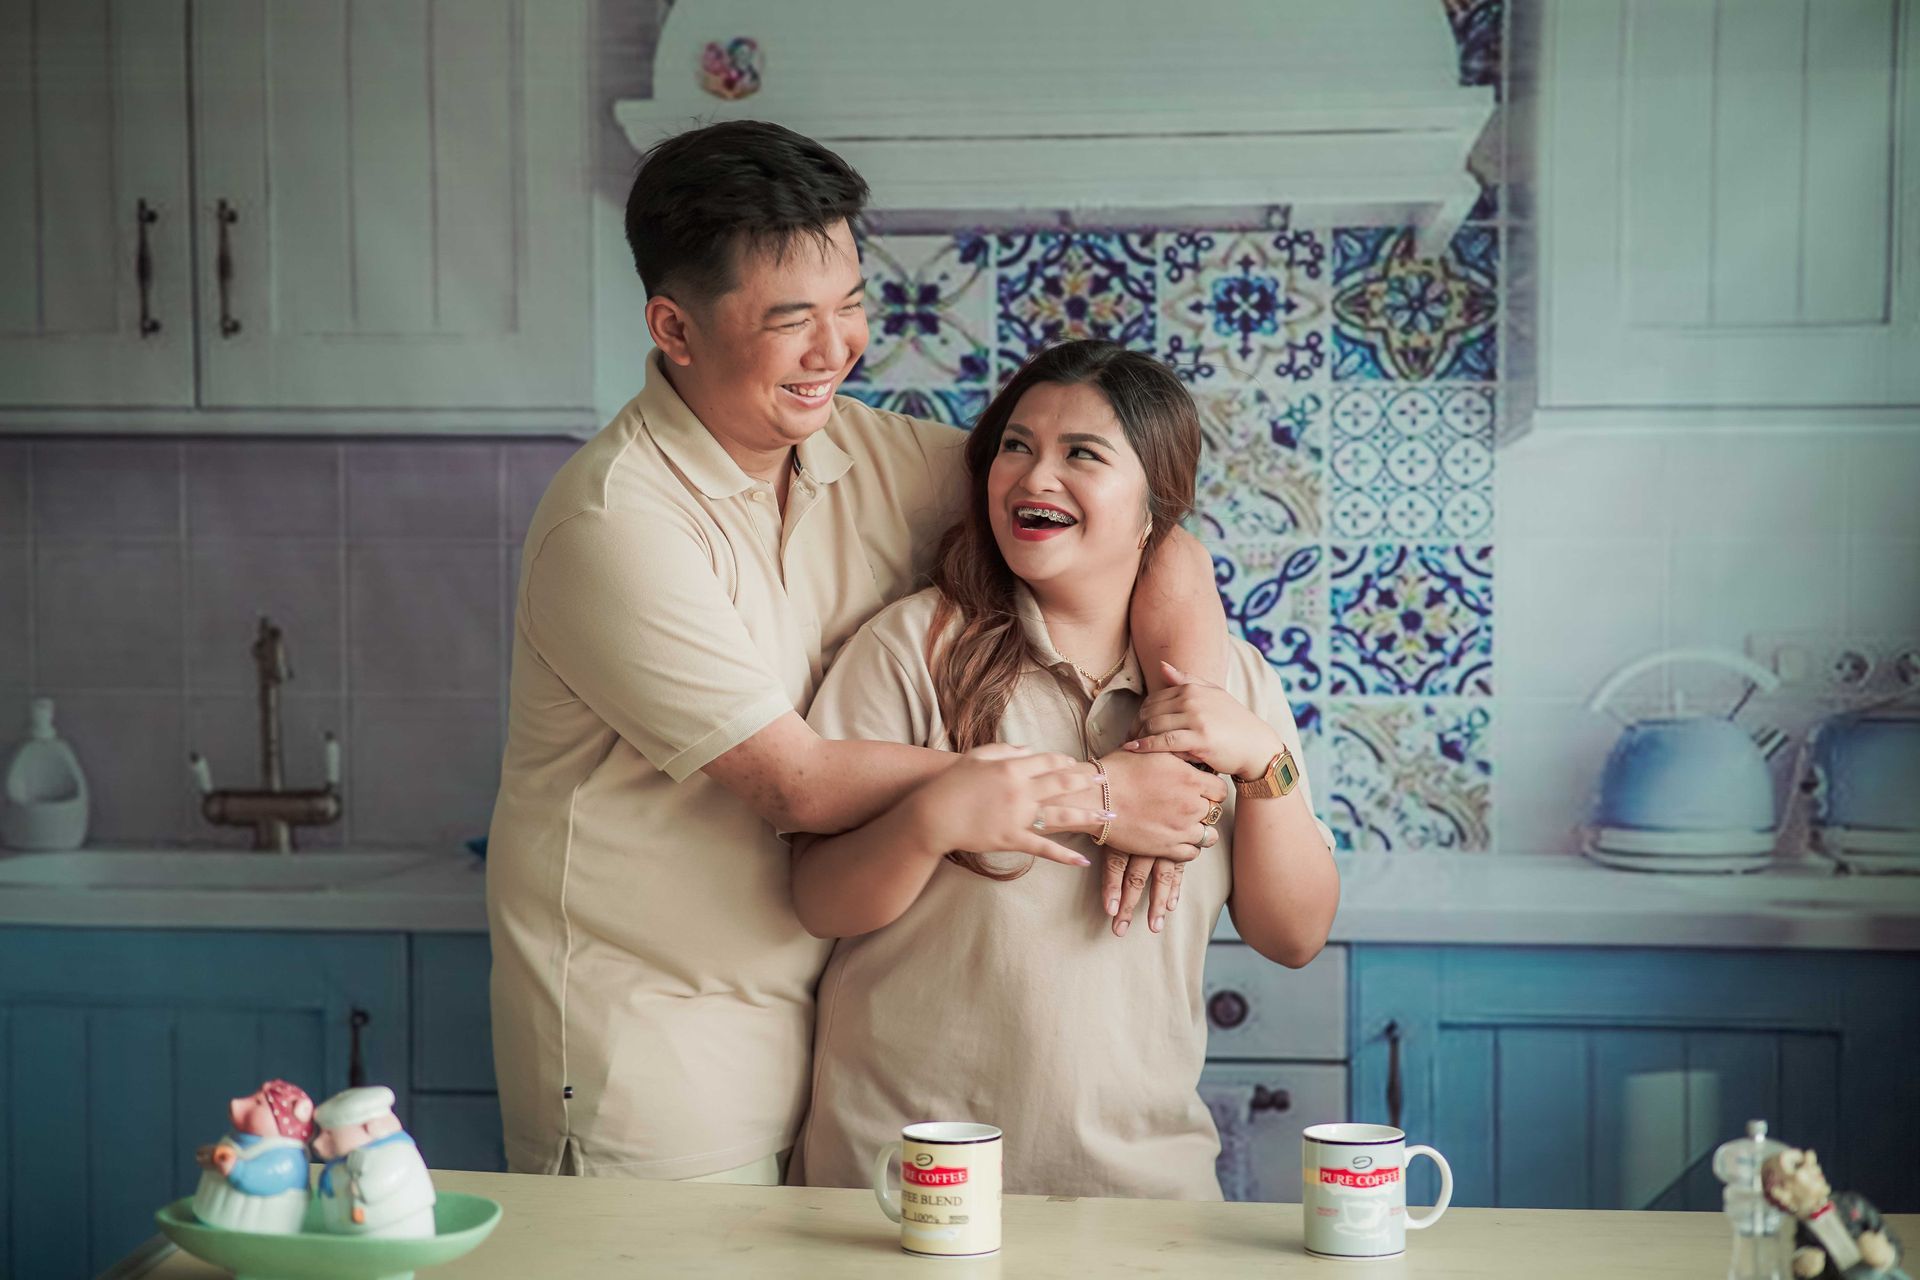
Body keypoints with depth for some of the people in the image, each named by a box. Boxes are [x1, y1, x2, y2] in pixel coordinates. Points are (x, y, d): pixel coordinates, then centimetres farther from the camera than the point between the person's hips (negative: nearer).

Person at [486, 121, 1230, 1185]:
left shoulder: (868, 456, 0)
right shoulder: (616, 524, -19)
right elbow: (795, 781, -21)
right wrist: (1092, 793, -19)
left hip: (814, 1034, 6)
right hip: (651, 1049, -6)